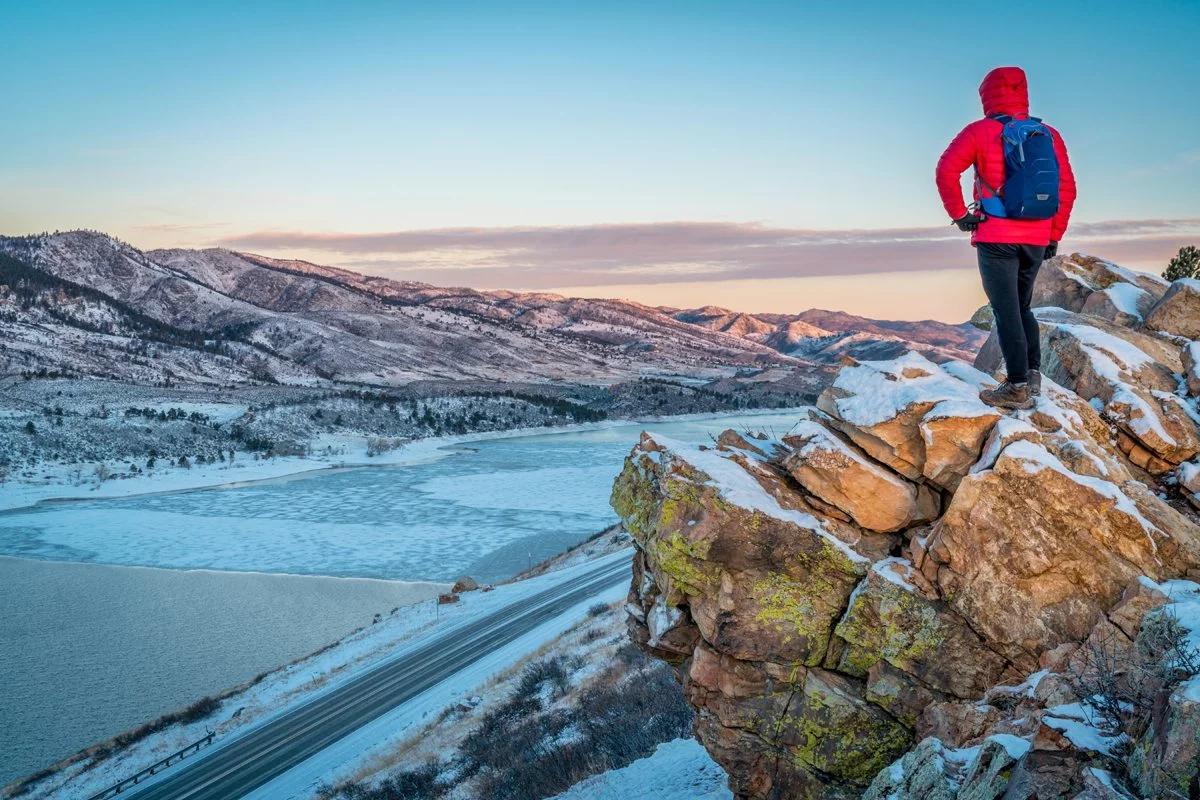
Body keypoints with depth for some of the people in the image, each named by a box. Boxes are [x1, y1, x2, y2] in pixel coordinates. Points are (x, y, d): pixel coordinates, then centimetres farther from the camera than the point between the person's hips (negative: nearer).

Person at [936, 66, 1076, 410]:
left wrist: (958, 214, -5)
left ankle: (1018, 387, -4)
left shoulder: (980, 131, -3)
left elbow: (946, 171, -14)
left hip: (996, 237, -5)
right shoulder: (1049, 135, 9)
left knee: (1006, 311, -2)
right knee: (1022, 306, 20)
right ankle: (1033, 374, 17)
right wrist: (1054, 235, 15)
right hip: (1037, 239, 5)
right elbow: (1067, 189, 9)